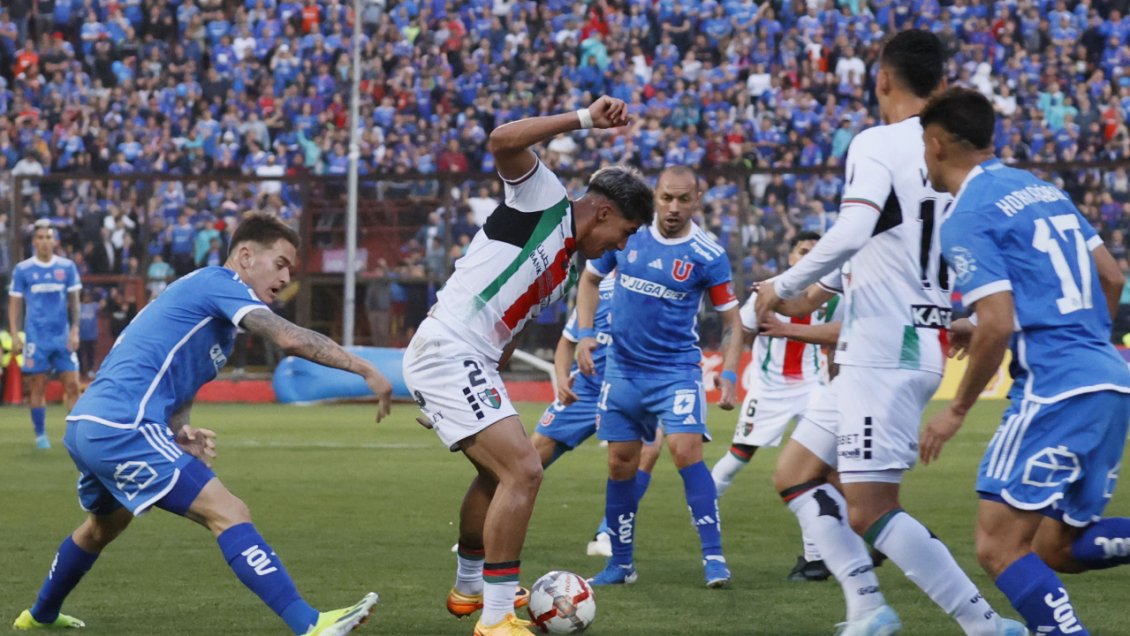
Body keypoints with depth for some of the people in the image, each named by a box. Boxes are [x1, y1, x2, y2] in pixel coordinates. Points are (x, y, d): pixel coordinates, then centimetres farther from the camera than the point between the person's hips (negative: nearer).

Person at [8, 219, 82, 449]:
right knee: (37, 386, 1)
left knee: (72, 385, -5)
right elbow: (15, 303, 5)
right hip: (36, 337, -1)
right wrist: (14, 336, -2)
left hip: (63, 336, 1)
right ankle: (40, 435, 11)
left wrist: (75, 330, 0)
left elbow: (74, 301, 9)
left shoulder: (67, 267, 5)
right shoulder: (22, 270, 1)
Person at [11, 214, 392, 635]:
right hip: (122, 428, -11)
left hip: (83, 426, 11)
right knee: (230, 514, -17)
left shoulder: (197, 292, 24)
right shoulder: (219, 282, -5)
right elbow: (290, 339, -20)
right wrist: (365, 370, -18)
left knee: (106, 523, 36)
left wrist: (181, 434, 2)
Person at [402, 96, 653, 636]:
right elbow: (503, 142, -22)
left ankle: (470, 587, 46)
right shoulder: (544, 198, -5)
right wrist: (585, 120, -23)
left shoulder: (567, 271, 20)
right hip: (447, 351, -11)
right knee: (522, 471, -17)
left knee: (499, 472, 27)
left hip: (470, 365, 11)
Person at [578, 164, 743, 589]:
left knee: (687, 451, -20)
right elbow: (590, 279, 13)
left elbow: (731, 320, -2)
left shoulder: (707, 255, -10)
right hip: (623, 369, 3)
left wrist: (728, 374, -15)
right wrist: (585, 335, 1)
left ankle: (713, 558, -15)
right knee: (620, 465, 7)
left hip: (677, 371, -3)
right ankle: (621, 564, 20)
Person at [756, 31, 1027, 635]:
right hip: (923, 346, 9)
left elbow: (852, 233, -27)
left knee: (870, 511, -10)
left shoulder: (877, 145, -12)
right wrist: (826, 285, 33)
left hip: (885, 352, -9)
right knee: (794, 472, 16)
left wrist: (785, 287, -12)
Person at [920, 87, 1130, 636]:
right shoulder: (1043, 189, 18)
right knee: (1056, 547, 14)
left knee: (999, 546, -9)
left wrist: (957, 411, -5)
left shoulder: (967, 217, -8)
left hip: (1054, 387, -9)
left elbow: (997, 325, -16)